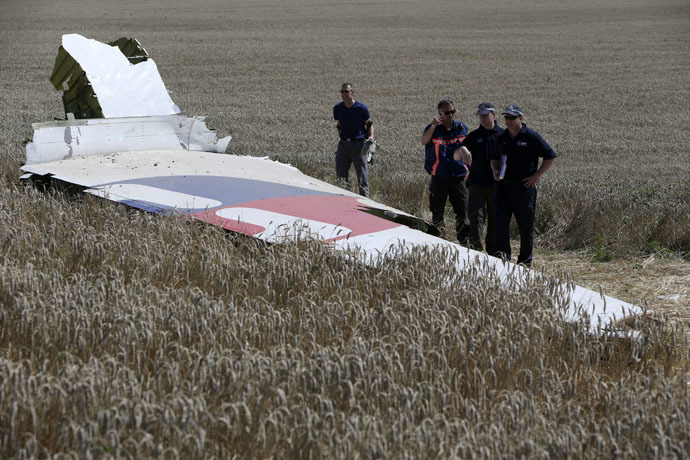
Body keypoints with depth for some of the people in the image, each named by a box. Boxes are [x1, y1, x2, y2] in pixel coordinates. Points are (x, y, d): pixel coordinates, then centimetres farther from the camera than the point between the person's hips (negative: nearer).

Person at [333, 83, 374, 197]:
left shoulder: (362, 108, -7)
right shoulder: (337, 108, 4)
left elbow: (369, 124, 4)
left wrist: (371, 136, -11)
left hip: (359, 145, -4)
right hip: (343, 144, 4)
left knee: (362, 178, -2)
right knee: (340, 176, 6)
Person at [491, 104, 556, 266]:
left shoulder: (531, 136, -6)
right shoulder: (502, 137, 10)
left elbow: (550, 156, -2)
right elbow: (495, 158, 24)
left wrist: (537, 175, -7)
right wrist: (495, 170, 3)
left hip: (524, 187, -4)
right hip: (502, 186, 4)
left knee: (526, 225, 5)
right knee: (500, 222, -8)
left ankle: (525, 260, 19)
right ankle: (503, 257, -8)